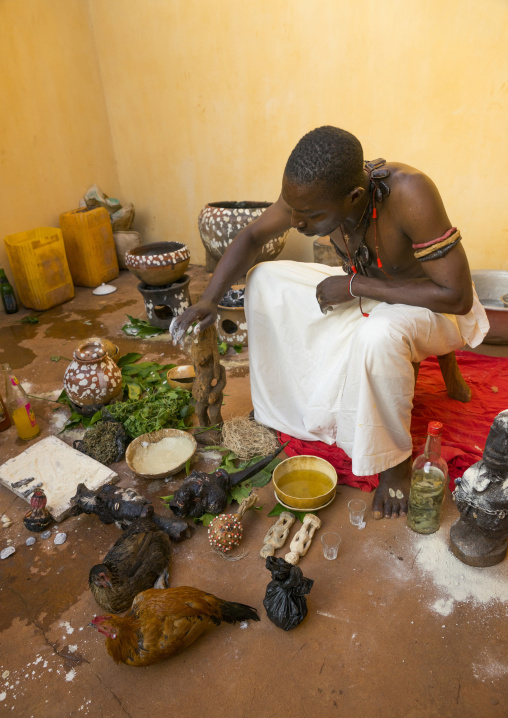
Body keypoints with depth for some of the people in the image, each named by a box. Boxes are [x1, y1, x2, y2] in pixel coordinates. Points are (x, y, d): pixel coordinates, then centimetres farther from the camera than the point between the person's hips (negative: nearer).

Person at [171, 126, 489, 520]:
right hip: (364, 288, 6)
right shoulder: (313, 190, -19)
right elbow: (252, 236, -5)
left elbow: (458, 296, -33)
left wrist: (355, 286, -31)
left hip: (429, 302, -5)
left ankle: (396, 459, -13)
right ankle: (287, 401, 8)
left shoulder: (408, 195, -36)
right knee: (265, 280, -7)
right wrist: (210, 299, -18)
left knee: (378, 335, -40)